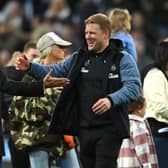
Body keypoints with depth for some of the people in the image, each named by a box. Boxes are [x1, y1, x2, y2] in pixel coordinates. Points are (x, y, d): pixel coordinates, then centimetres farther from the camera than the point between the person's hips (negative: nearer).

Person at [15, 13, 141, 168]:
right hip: (85, 128, 6)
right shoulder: (79, 58, 15)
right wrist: (30, 67, 2)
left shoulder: (122, 59, -2)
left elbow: (134, 86, -14)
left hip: (110, 128, -6)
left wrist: (111, 100, -30)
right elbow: (53, 72, 18)